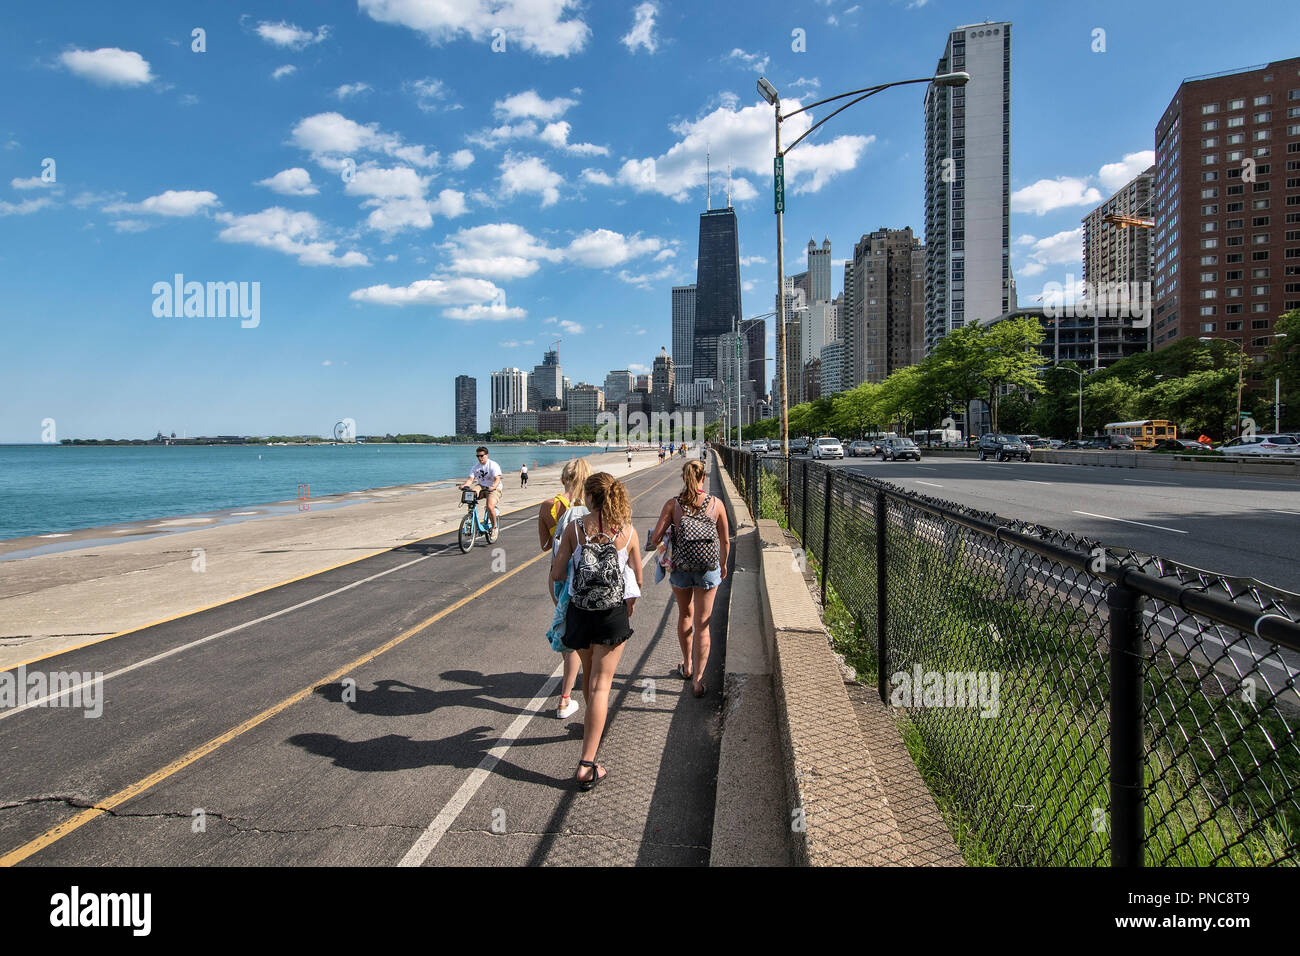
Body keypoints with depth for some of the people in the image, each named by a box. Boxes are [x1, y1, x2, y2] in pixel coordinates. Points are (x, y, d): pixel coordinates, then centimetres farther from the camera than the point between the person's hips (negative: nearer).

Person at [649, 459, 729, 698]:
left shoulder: (673, 504, -7)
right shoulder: (716, 504, -5)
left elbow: (655, 538, -8)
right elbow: (725, 540, 4)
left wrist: (655, 543, 15)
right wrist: (723, 564, 20)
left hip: (681, 567, 1)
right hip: (709, 568, -1)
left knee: (685, 615, 23)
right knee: (702, 624, 6)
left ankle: (687, 666, 37)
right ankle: (698, 679, 3)